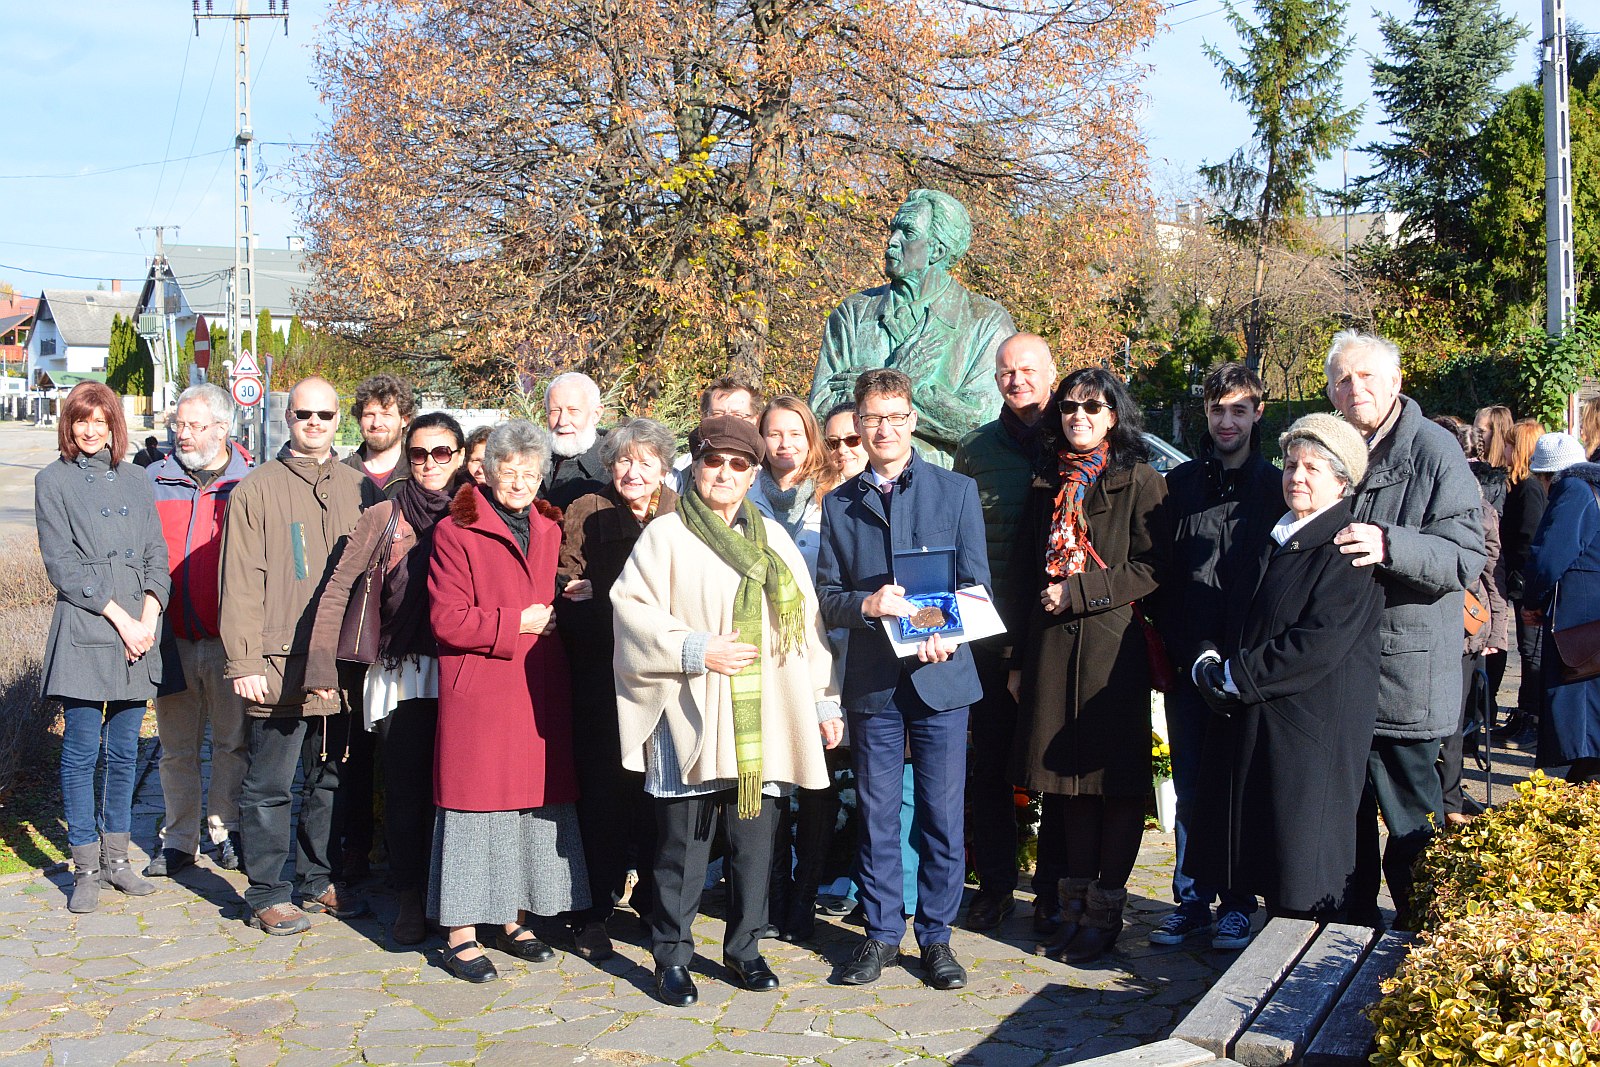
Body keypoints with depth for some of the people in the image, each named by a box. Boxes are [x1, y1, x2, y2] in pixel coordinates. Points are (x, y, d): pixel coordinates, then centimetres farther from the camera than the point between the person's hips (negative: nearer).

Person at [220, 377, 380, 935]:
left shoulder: (361, 489, 11)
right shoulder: (256, 489, -1)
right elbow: (241, 583, -5)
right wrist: (243, 661, -10)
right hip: (279, 665, -4)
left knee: (329, 779, 14)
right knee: (270, 785, 1)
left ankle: (318, 879, 26)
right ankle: (267, 895, 12)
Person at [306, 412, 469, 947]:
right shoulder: (383, 517, 4)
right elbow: (337, 590, 2)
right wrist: (321, 665, -5)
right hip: (403, 673, -1)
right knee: (406, 788, 1)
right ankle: (410, 899, 14)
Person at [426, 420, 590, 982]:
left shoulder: (550, 529, 14)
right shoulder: (456, 531, -4)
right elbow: (447, 619, -11)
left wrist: (558, 613, 8)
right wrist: (516, 623, -12)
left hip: (540, 693, 6)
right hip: (479, 693, -6)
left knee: (536, 801, 8)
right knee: (475, 805, -2)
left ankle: (511, 918, 22)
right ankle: (460, 934, 7)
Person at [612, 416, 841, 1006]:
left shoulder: (773, 538, 13)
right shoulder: (667, 535, 1)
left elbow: (806, 621, 13)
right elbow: (631, 609, -7)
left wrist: (824, 702, 9)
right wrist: (695, 650, -14)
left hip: (763, 719, 4)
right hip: (692, 717, -4)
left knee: (755, 836, 8)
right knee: (683, 840, 1)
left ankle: (744, 947, 23)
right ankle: (672, 957, 14)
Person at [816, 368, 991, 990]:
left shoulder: (957, 491, 5)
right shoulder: (839, 504, 10)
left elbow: (976, 584, 2)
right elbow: (827, 595, 6)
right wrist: (866, 604, -15)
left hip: (941, 675, -1)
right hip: (872, 677, 1)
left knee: (942, 812, 3)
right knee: (876, 813, 8)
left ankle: (936, 935, 17)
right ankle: (882, 933, 20)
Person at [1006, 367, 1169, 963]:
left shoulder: (1140, 482, -1)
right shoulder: (1047, 486, 15)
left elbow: (1151, 568, -8)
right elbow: (1024, 575, 15)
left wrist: (1077, 592, -13)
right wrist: (1020, 657, 10)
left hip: (1115, 645, -5)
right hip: (1053, 646, 5)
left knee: (1117, 780, 0)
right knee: (1071, 782, 9)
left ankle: (1105, 911, 9)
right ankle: (1075, 908, 17)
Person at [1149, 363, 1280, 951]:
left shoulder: (1276, 487, 3)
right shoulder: (1181, 482, 9)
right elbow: (1161, 569, 9)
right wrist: (1173, 644, 1)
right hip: (1189, 660, 2)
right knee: (1190, 786, 7)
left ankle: (1237, 903, 17)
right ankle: (1191, 898, 18)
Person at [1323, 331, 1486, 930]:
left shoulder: (1435, 451, -8)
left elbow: (1465, 557, -17)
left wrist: (1390, 546, -31)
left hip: (1405, 673, -6)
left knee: (1411, 818, 1)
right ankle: (1352, 922, 28)